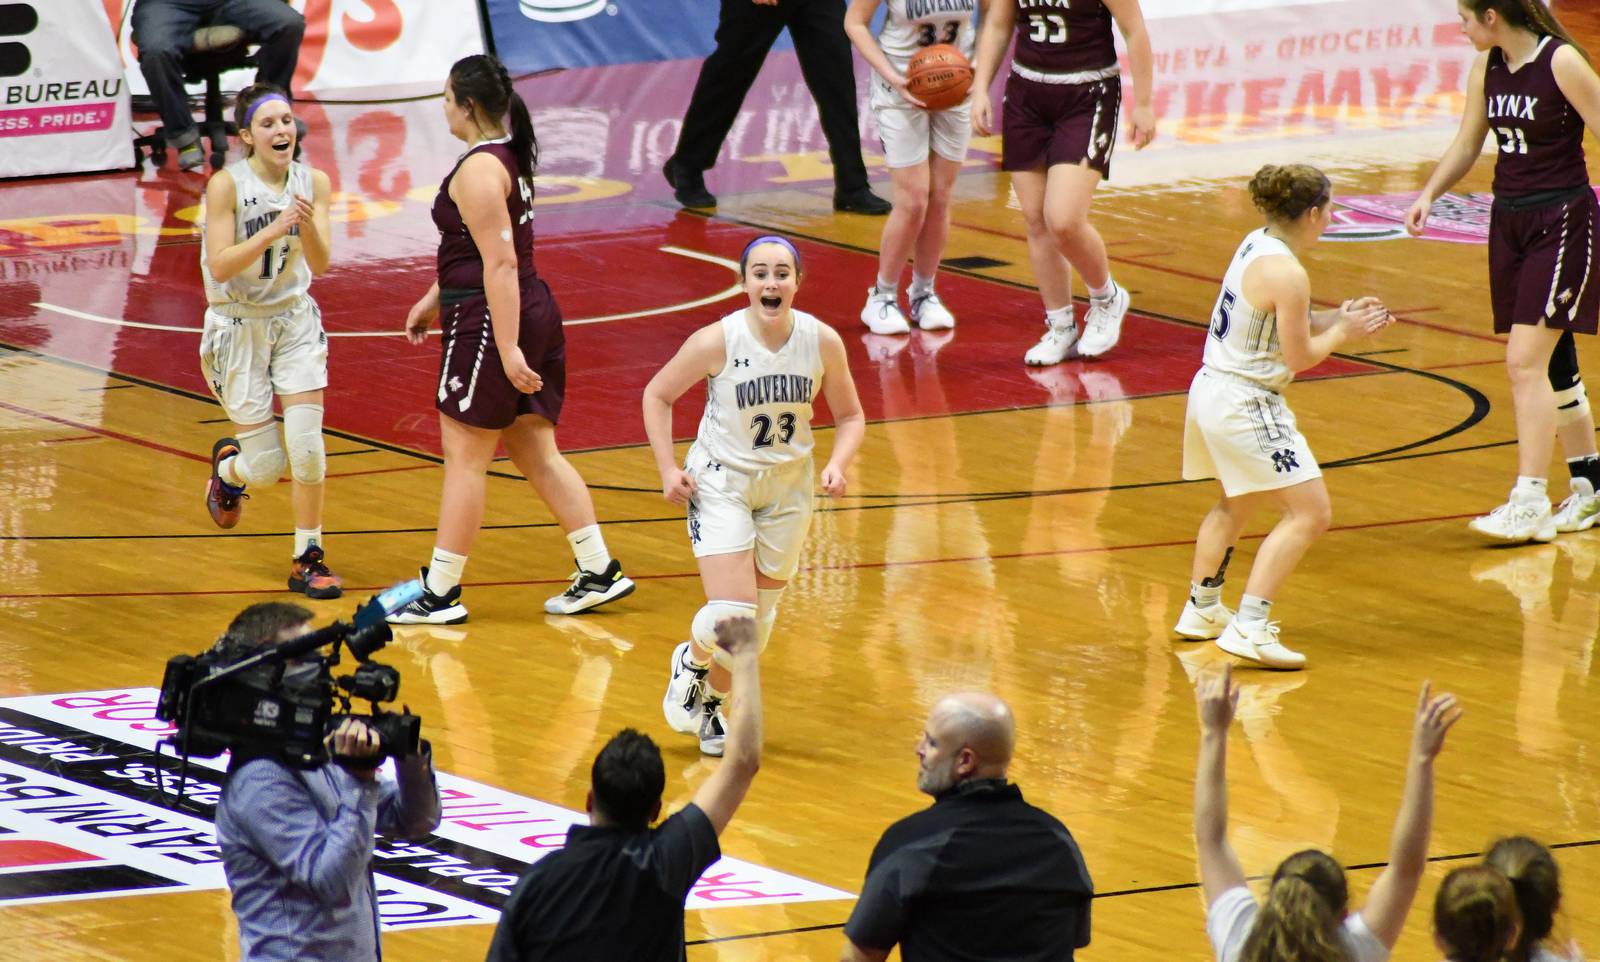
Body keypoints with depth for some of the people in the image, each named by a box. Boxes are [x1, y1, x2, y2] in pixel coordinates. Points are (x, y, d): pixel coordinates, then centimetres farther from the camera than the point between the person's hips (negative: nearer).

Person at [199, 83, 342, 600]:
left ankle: (308, 559, 5)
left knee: (307, 445, -9)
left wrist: (308, 225, -31)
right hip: (238, 326, -3)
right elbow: (220, 267, -22)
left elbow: (319, 264, -12)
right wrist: (273, 231, -33)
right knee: (265, 466, -2)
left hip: (295, 320, 3)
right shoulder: (226, 184, -17)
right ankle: (227, 467, 35)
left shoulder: (313, 182, -6)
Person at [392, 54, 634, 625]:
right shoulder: (509, 157, 13)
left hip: (490, 320, -9)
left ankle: (441, 594, 5)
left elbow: (500, 263, -22)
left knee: (465, 460, -1)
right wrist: (433, 299, 31)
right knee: (538, 454, 14)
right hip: (536, 311, 9)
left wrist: (508, 350, -24)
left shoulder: (478, 171, -17)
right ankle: (599, 572, 14)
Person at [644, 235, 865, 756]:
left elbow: (850, 416, 2)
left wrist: (838, 464, -16)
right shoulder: (717, 341, -21)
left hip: (788, 488, 3)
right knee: (730, 617, -15)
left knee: (759, 617, 11)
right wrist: (668, 469, -11)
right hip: (721, 483, -3)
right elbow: (657, 395, -4)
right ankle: (693, 661, 20)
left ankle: (713, 705, 37)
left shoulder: (823, 342, -13)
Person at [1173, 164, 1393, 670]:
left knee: (1237, 505, 32)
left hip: (1211, 389, 10)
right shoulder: (1287, 274, -21)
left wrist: (1336, 317, 9)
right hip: (1247, 407, -10)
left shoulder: (1256, 244, 6)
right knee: (1309, 513, -8)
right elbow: (1299, 355, -15)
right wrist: (1342, 331, 0)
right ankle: (1248, 628, -15)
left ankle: (1202, 609, 43)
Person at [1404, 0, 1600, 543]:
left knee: (1525, 361, -14)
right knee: (1552, 363, 12)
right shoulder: (1487, 68, 6)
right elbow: (1467, 144, 16)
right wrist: (1429, 195, 2)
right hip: (1509, 220, 7)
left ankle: (1530, 503, -13)